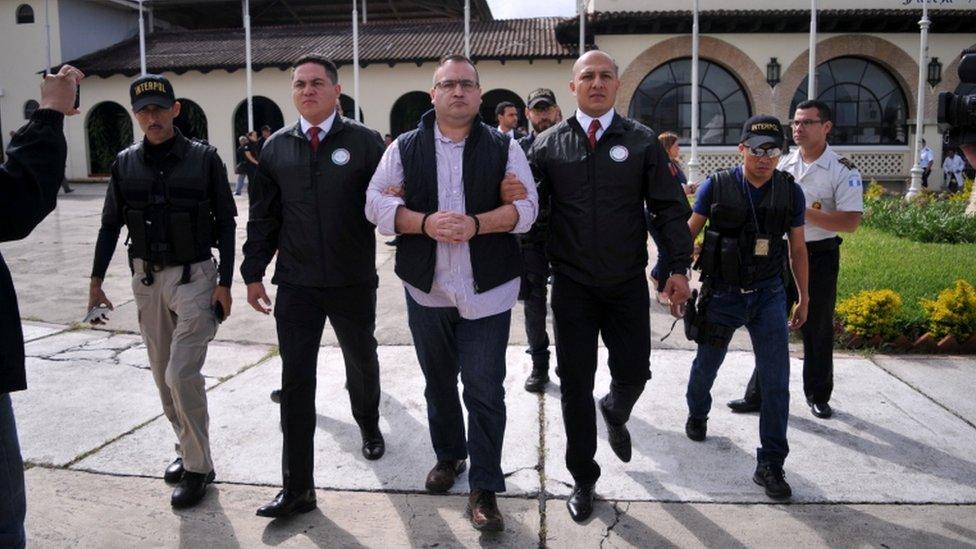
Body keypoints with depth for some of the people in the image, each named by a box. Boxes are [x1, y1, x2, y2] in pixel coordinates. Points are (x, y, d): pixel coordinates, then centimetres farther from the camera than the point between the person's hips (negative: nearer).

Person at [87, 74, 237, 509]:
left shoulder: (204, 158, -5)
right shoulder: (126, 163, 5)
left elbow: (226, 223, -4)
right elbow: (110, 225, 11)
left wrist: (224, 282, -9)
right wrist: (96, 281, 6)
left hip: (194, 277, -4)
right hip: (146, 278, 5)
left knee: (181, 374, -10)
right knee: (163, 376, 11)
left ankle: (198, 467, 5)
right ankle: (186, 448, 29)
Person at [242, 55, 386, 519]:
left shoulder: (364, 141, -4)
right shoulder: (276, 147, 5)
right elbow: (262, 216, 8)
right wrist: (254, 273, 6)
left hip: (353, 283, -1)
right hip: (296, 285, 1)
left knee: (362, 363, 19)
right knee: (296, 381, 0)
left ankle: (369, 427, 50)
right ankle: (297, 488, 9)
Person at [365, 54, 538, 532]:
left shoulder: (503, 147, 3)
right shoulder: (405, 148, 5)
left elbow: (525, 207, -4)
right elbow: (377, 203, -2)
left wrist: (476, 224, -20)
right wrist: (425, 223, -18)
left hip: (486, 290, -2)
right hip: (426, 289, 2)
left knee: (485, 390, -2)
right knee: (438, 383, 18)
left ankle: (484, 487, 11)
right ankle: (448, 456, 40)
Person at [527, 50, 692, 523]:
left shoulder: (642, 141, 2)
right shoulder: (549, 144, 2)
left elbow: (670, 208, 1)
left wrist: (679, 266, -5)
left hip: (628, 284, 0)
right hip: (572, 285, 0)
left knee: (633, 373, 7)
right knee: (575, 383, 6)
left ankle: (615, 414, 46)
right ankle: (583, 479, 24)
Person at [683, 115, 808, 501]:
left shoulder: (790, 192, -1)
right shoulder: (716, 187, -8)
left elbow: (798, 249, 8)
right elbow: (688, 233, 0)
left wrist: (803, 298, 12)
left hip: (768, 295, 1)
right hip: (722, 294, -1)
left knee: (776, 382, -5)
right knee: (707, 364, 18)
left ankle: (770, 465, 7)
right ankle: (697, 415, 49)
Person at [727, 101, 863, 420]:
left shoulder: (842, 171, -7)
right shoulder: (782, 164, 7)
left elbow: (850, 222, -16)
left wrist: (804, 213, -22)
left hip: (819, 257, -3)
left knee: (817, 330, 9)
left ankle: (818, 395, 27)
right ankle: (759, 394, 16)